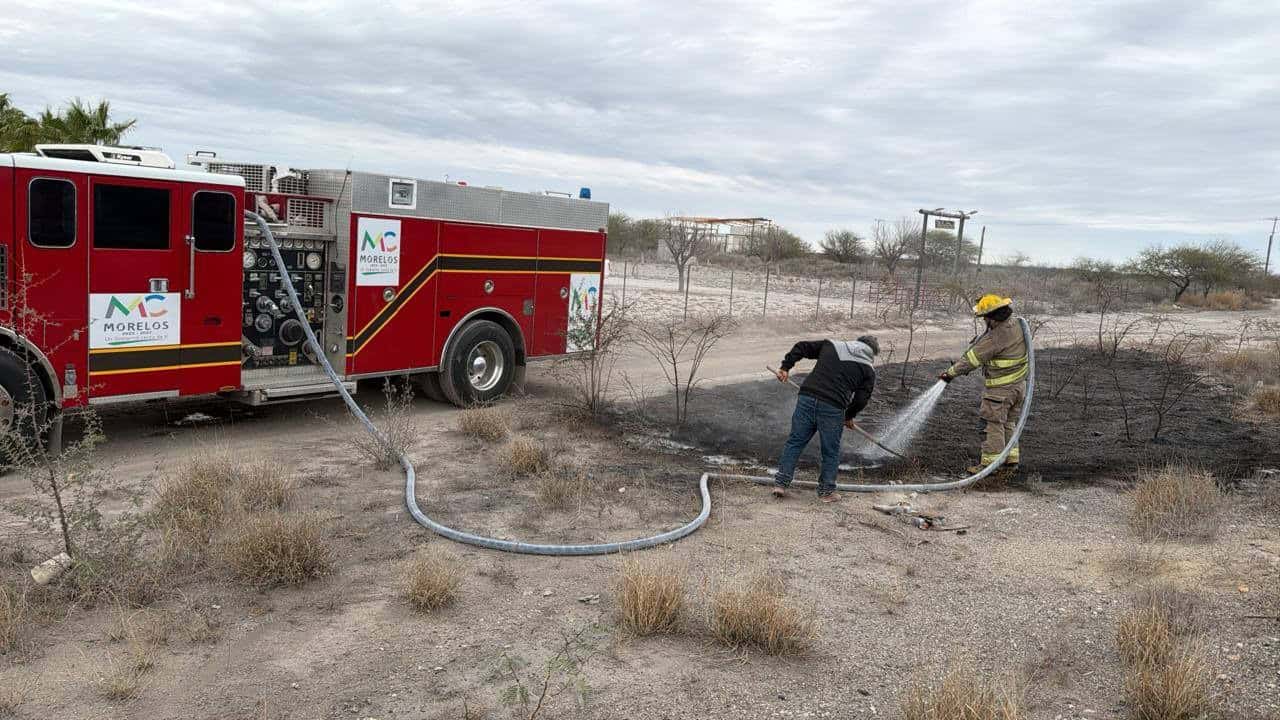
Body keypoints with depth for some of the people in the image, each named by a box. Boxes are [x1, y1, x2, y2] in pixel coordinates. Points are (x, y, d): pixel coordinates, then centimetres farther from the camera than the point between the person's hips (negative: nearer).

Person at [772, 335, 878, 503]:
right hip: (833, 408, -3)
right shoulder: (868, 369, 11)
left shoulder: (831, 345, 20)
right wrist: (849, 416, 22)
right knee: (831, 452, 13)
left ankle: (781, 483, 10)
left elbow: (801, 347, 19)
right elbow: (862, 398, 6)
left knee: (795, 442, 11)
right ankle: (826, 491, 19)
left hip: (807, 397, 3)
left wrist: (786, 367, 22)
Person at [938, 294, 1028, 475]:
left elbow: (973, 358, -19)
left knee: (993, 425, -1)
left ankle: (988, 463, 4)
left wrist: (951, 372, -11)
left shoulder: (995, 337, -25)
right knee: (1008, 424, 18)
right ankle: (1012, 460, 22)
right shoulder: (1015, 324, 1)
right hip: (1018, 385, 9)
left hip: (1000, 389, -9)